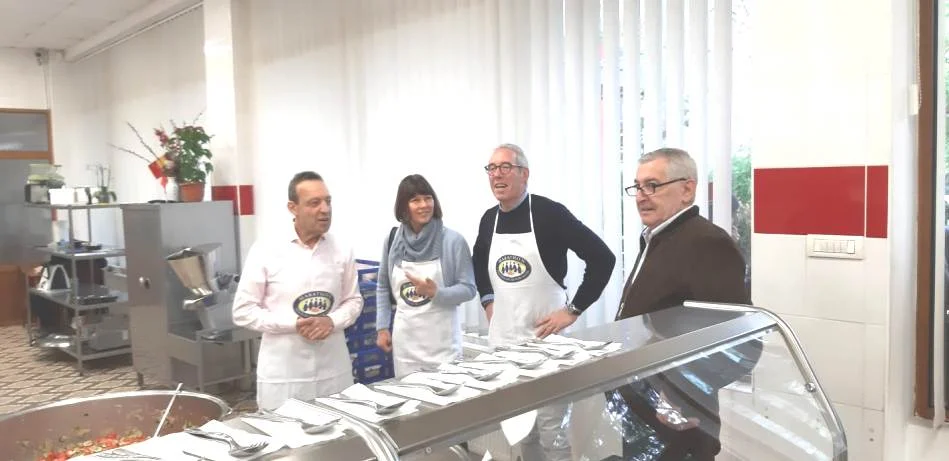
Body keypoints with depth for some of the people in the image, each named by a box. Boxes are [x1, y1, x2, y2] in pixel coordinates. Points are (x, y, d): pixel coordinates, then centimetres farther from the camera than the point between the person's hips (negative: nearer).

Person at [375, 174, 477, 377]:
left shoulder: (453, 241, -7)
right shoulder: (392, 239, 3)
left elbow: (469, 289, -5)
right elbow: (383, 288, 13)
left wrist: (436, 293, -21)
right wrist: (382, 327, 8)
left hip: (442, 340, -2)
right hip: (404, 340, 3)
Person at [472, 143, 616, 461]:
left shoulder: (549, 213, -14)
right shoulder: (489, 219, 5)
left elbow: (602, 258, -16)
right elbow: (478, 262, 25)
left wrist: (573, 310, -16)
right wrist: (488, 301, 12)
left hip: (545, 337, -6)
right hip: (502, 338, 6)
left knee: (550, 427, 2)